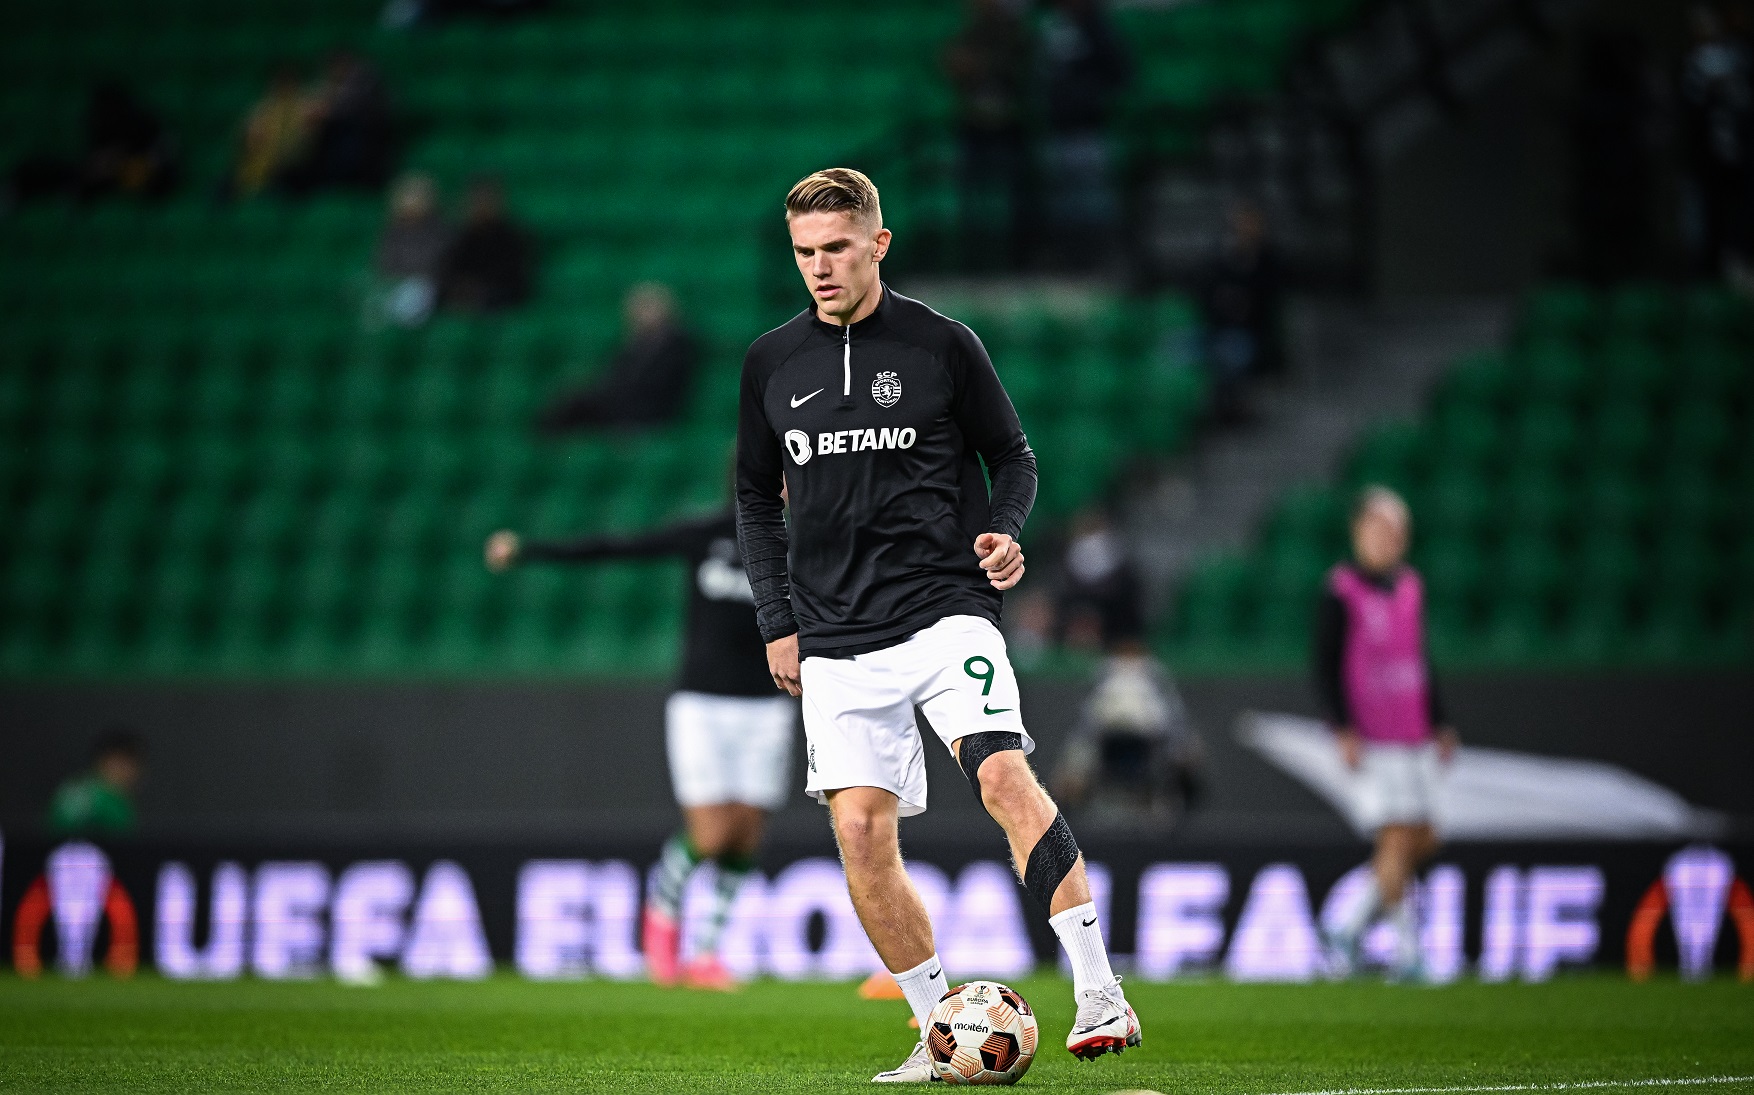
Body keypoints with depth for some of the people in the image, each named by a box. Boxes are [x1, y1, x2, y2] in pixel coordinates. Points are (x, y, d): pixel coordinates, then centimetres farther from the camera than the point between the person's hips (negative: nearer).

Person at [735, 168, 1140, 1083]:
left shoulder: (942, 345, 1)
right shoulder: (770, 364, 9)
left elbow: (1012, 456, 11)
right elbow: (756, 498, 19)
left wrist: (1003, 529, -9)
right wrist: (777, 621, 10)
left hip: (944, 606, -3)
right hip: (835, 640, 3)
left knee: (1002, 773, -24)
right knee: (860, 831, -5)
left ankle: (1098, 991, -26)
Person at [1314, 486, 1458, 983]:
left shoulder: (1410, 588, 13)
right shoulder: (1341, 592, -7)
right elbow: (1325, 665, -8)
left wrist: (1438, 724, 21)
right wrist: (1343, 729, -15)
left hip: (1415, 736, 7)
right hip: (1374, 737, -7)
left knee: (1422, 841, 5)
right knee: (1399, 836, -11)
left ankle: (1350, 930, 15)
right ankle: (1407, 946, -5)